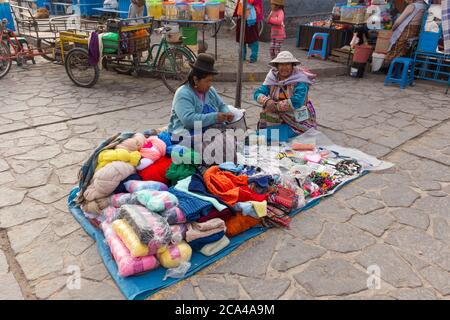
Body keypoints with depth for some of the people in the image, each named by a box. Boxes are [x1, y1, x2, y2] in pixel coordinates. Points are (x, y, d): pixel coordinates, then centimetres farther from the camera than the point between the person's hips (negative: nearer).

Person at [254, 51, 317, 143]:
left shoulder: (300, 79, -16)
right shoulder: (273, 78, -1)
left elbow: (297, 102, -28)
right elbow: (258, 93, -6)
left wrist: (276, 106, -24)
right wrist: (267, 101, -27)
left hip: (298, 122, -6)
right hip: (280, 118, 6)